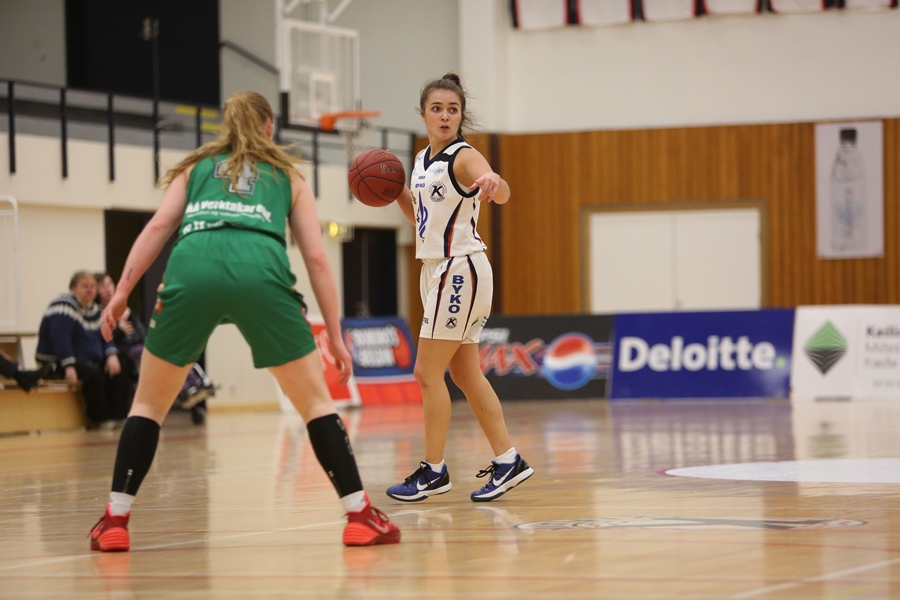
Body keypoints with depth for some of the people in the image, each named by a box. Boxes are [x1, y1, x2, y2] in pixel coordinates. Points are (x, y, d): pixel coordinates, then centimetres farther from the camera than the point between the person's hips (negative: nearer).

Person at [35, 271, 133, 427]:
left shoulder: (94, 309, 12)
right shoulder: (65, 307, -17)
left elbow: (105, 337, 12)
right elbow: (60, 338, -27)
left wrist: (112, 356, -8)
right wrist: (68, 366, -35)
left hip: (89, 360, 9)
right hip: (57, 363, -9)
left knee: (118, 373, -5)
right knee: (94, 374, -32)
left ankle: (116, 415, -6)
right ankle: (99, 418, -20)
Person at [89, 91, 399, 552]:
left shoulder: (195, 167, 32)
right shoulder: (287, 176, 31)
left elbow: (159, 225, 14)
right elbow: (317, 258, 21)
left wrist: (122, 291, 9)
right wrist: (334, 337, 22)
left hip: (193, 269, 1)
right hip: (260, 271, -1)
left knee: (150, 403, 18)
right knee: (315, 400, 13)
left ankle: (115, 521, 11)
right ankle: (360, 516, 8)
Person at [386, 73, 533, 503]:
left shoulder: (464, 157, -14)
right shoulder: (423, 160, 11)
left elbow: (501, 194, -35)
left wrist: (492, 183, -58)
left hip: (460, 270, -9)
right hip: (436, 270, 9)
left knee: (428, 373, -6)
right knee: (465, 375, 11)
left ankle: (434, 470, 2)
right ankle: (507, 461, 16)